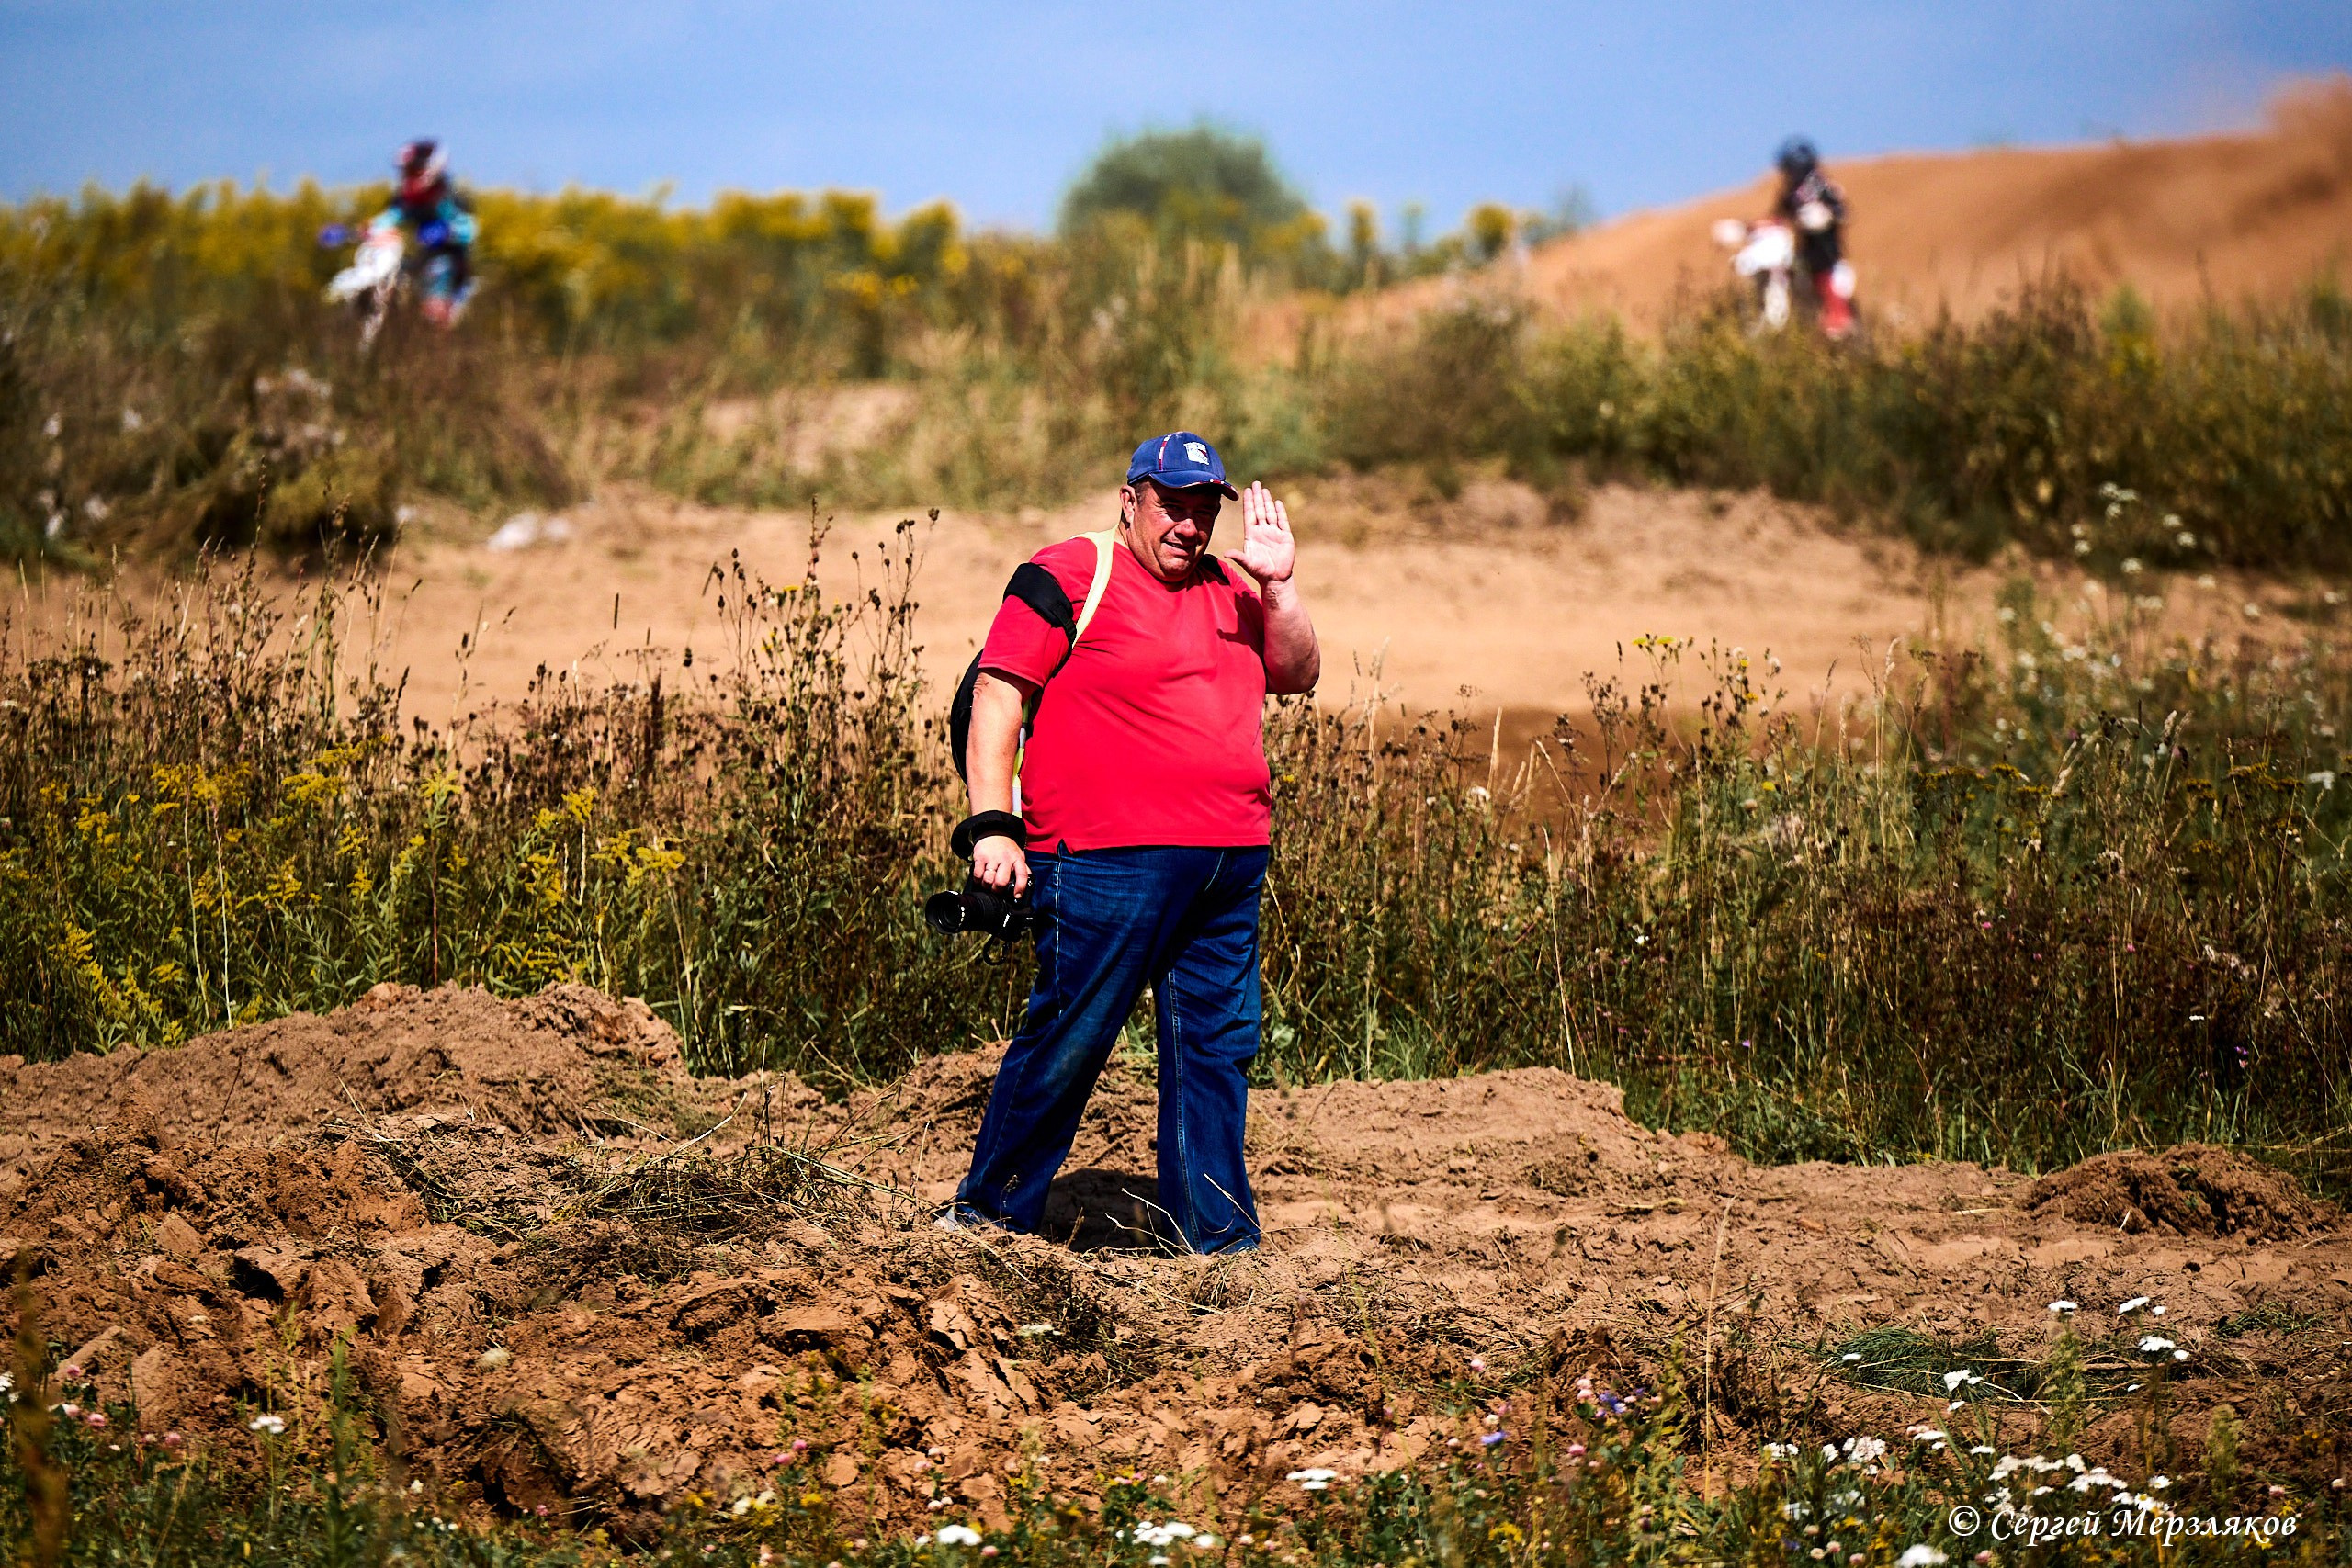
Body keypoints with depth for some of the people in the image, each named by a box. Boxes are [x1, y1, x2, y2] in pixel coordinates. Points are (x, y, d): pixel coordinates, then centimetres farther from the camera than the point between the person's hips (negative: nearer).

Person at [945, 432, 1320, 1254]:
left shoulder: (1229, 590, 19)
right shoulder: (1071, 572, -1)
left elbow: (1297, 674, 15)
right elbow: (997, 696, -5)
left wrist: (1277, 585, 0)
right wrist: (993, 825, -12)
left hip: (1229, 866, 6)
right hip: (1107, 867, -6)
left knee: (1218, 1046, 6)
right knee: (1067, 1040, -4)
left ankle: (1219, 1234, 12)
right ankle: (990, 1210, 10)